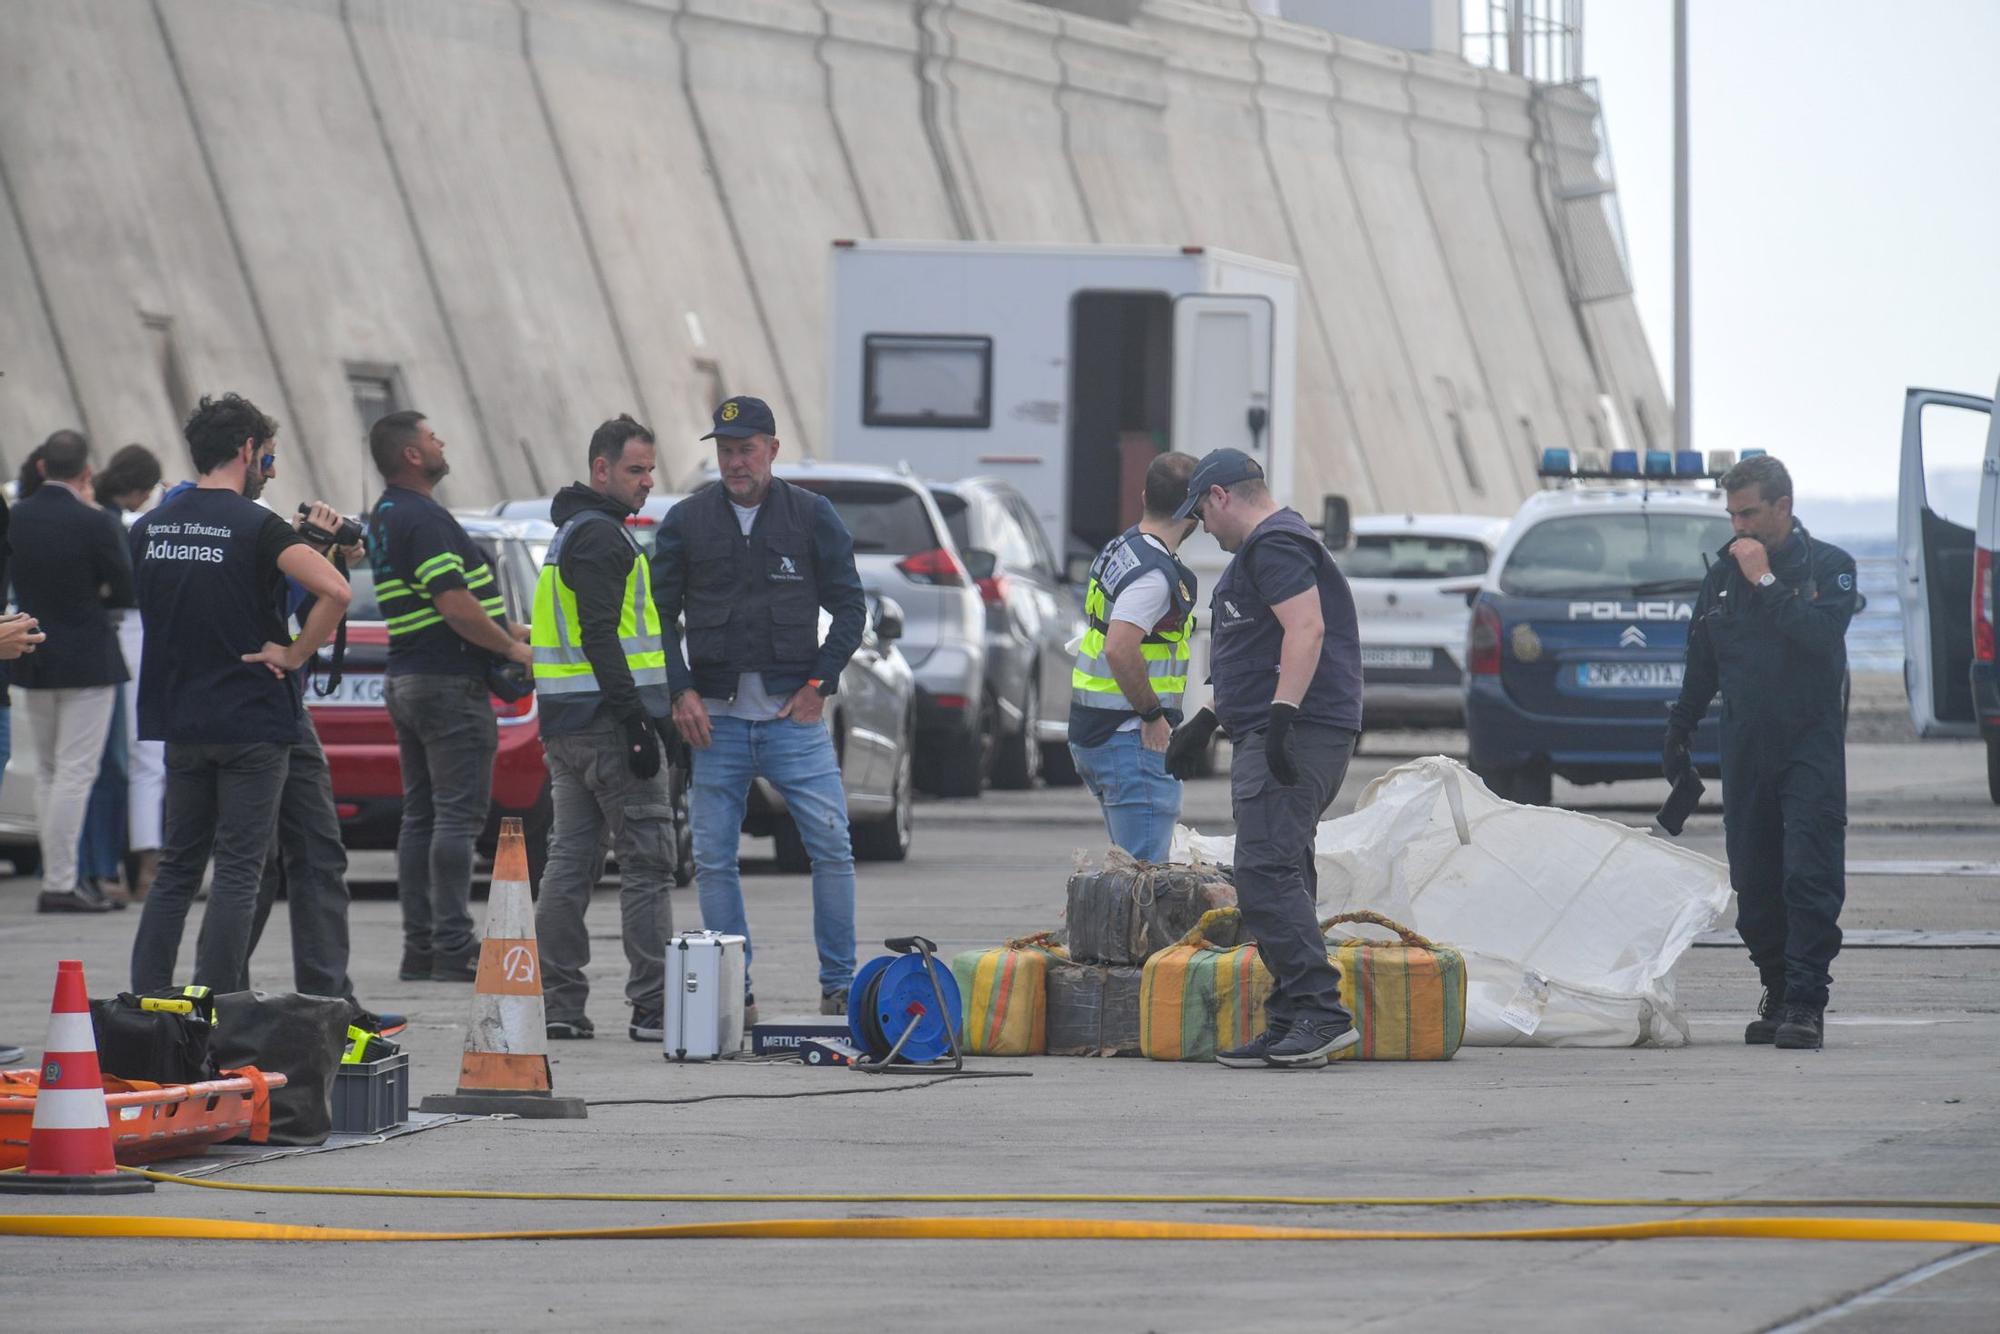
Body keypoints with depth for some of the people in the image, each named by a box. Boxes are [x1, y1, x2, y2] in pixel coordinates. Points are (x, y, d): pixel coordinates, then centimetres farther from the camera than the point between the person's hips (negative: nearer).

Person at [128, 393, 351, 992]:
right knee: (237, 873, -2)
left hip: (179, 720, 6)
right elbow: (335, 591, -25)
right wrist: (294, 653, -12)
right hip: (252, 719, -6)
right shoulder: (257, 527, -13)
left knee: (176, 867, 14)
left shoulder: (150, 527, 7)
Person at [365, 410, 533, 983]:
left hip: (406, 678, 10)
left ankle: (419, 946, 11)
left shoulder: (386, 519, 16)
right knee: (457, 816, -9)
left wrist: (508, 629, 19)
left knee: (421, 816, 11)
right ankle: (454, 948, -12)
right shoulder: (424, 520, -17)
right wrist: (511, 648, -10)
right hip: (450, 681, -10)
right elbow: (456, 606, -23)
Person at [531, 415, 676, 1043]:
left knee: (570, 860, 8)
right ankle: (654, 1007, -8)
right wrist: (636, 722, -23)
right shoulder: (601, 538, -12)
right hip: (608, 719, -10)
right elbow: (600, 637, -21)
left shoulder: (573, 535, 21)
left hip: (566, 725, 10)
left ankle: (560, 1002, 7)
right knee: (647, 862, -6)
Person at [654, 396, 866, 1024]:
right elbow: (659, 614, 8)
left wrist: (819, 684, -2)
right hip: (715, 717, 1)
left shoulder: (813, 516, 4)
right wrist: (681, 691, -4)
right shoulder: (686, 521, 6)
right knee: (713, 860, 1)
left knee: (832, 848, -7)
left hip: (793, 713, -1)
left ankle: (839, 988, 0)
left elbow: (849, 606, 7)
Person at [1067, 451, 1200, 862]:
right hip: (1131, 738, -10)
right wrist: (1153, 716, -18)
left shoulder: (1120, 550, 13)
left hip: (1092, 736, 10)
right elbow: (1120, 650, -30)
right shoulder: (1155, 574, -18)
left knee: (1130, 864, 17)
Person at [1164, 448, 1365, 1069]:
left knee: (1266, 872, -18)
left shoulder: (1274, 546, -9)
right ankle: (1289, 1027, 9)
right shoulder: (1268, 546, 26)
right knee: (1279, 878, 9)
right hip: (1271, 738, 11)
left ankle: (1321, 1011, -24)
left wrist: (1282, 714, -29)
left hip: (1296, 735, -11)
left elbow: (1307, 629, -22)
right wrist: (1204, 722, 38)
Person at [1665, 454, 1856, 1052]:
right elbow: (1701, 665, 21)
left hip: (1811, 744, -5)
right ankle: (1777, 993, 15)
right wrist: (1678, 734, 20)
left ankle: (1806, 1002, -13)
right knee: (1754, 884, 4)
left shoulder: (1827, 566, -1)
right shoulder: (1722, 575, 12)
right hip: (1746, 750, 5)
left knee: (1810, 877, -12)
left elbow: (1822, 634, -19)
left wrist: (1766, 583, -16)